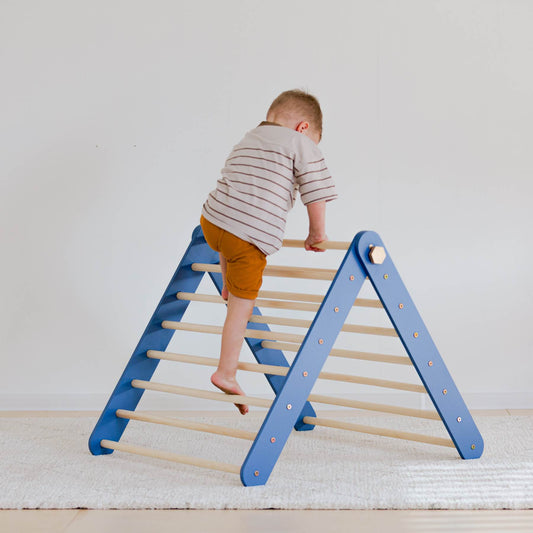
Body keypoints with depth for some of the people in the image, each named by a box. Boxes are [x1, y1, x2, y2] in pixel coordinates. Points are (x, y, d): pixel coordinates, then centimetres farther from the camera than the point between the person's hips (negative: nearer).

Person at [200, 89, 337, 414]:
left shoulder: (246, 142, 26)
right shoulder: (302, 144, 4)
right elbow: (316, 193, -2)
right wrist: (318, 233, 12)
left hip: (212, 222, 7)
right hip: (250, 239, -7)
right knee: (242, 305, 4)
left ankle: (227, 288, 49)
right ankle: (226, 374, 9)